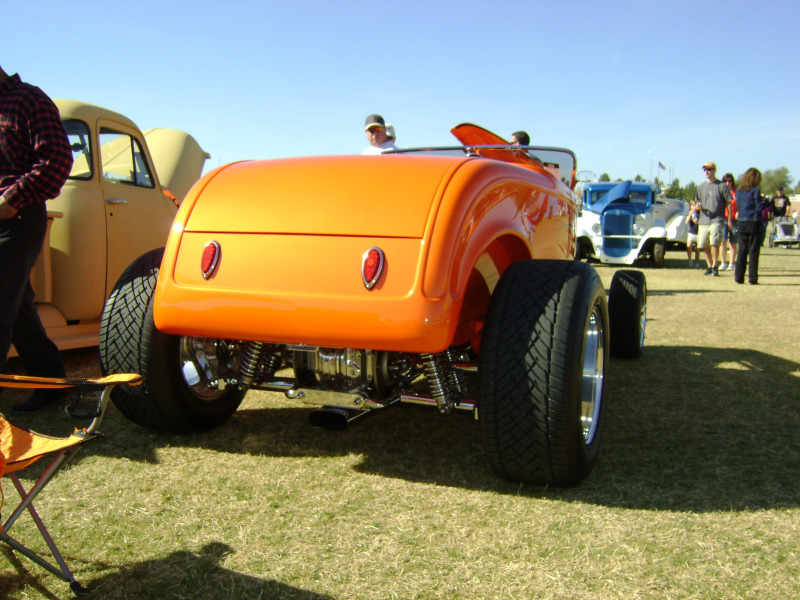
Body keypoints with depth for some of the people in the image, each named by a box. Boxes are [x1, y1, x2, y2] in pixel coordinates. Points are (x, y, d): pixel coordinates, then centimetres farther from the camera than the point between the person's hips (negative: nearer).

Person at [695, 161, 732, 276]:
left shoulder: (721, 186, 0)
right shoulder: (701, 187, 13)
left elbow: (728, 202, 3)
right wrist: (698, 207, -4)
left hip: (717, 220, -5)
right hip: (703, 220, 5)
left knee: (714, 242, -17)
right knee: (704, 245, 5)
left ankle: (715, 266, -6)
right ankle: (709, 266, 20)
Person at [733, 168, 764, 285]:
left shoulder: (738, 191, 8)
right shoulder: (755, 191, -8)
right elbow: (760, 207, -10)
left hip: (742, 223, 5)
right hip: (754, 223, -5)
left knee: (742, 251, 8)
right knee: (753, 251, 0)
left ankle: (739, 276, 6)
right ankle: (752, 277, -1)